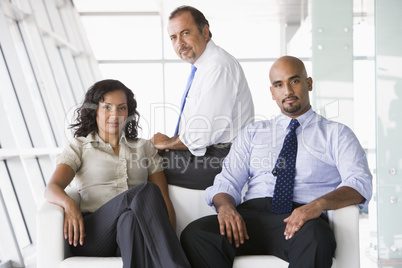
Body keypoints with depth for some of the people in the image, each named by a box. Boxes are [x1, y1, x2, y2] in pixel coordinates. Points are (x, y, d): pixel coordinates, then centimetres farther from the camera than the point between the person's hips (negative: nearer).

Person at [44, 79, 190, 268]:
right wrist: (69, 204, -25)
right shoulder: (79, 147, 17)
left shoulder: (144, 148, 23)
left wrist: (170, 237, -4)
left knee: (131, 219, -37)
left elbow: (164, 200, 16)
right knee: (146, 190, -31)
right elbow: (52, 188, 0)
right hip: (93, 235, -2)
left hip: (134, 233, 2)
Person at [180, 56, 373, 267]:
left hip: (303, 220, -2)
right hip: (251, 215, 3)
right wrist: (225, 206, -11)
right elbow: (227, 182, 15)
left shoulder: (336, 134, 16)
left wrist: (319, 204, -21)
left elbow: (360, 185, 0)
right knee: (194, 234, -28)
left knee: (314, 237, -40)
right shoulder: (252, 133, 25)